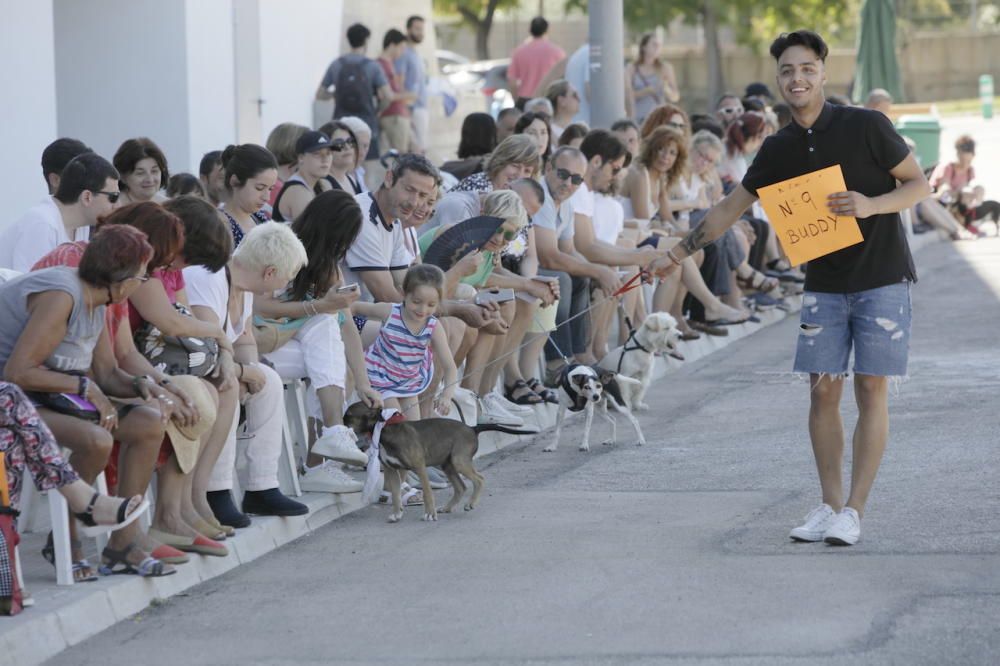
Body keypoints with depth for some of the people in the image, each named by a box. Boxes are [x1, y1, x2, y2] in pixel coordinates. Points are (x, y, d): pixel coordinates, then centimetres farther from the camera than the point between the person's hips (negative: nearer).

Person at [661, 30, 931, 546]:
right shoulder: (779, 150, 3)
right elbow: (732, 207, 14)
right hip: (824, 285, 4)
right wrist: (681, 251, 13)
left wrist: (871, 205, -22)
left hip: (882, 280, -4)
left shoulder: (866, 126, -10)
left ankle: (854, 510, -4)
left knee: (871, 390, -6)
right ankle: (830, 504, 9)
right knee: (822, 390, 0)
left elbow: (919, 184, -5)